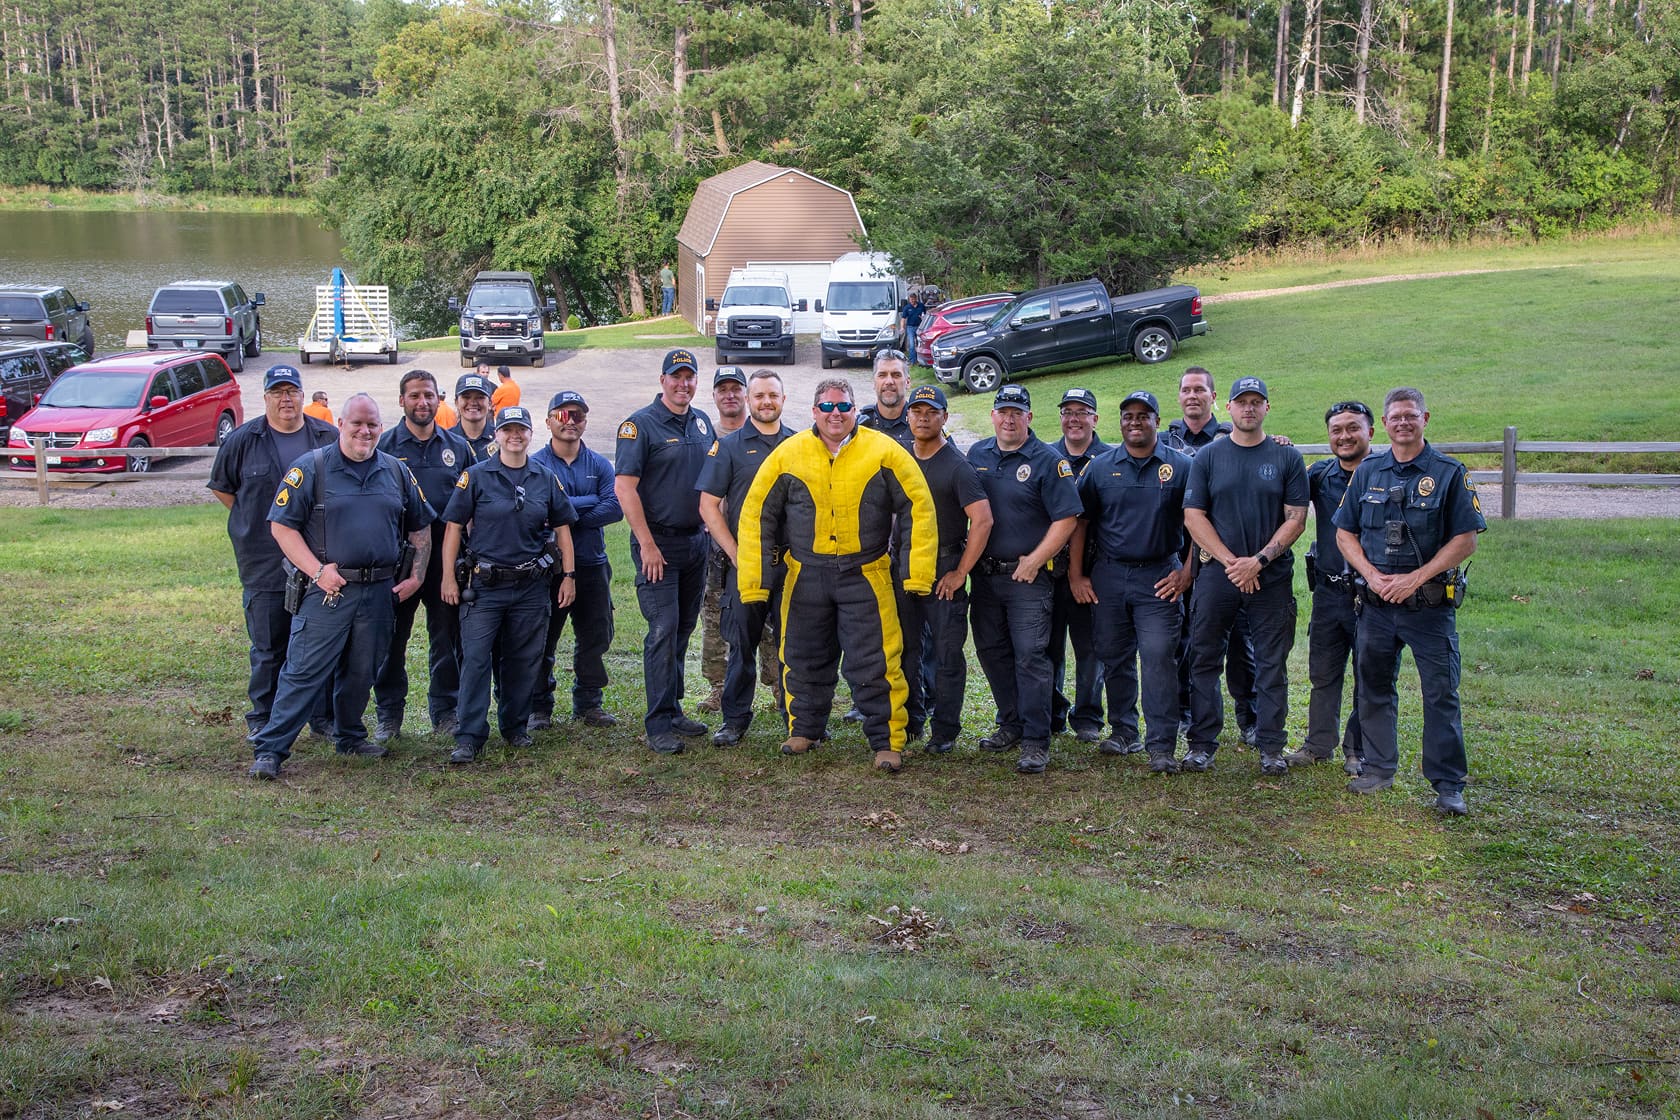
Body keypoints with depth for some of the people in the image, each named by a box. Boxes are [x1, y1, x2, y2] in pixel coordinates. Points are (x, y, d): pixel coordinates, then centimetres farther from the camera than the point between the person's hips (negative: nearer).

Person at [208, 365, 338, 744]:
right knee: (268, 647, 5)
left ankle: (325, 715, 17)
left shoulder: (328, 437, 5)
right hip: (265, 566, -1)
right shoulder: (243, 439, 2)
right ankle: (262, 719, 16)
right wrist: (252, 520, 5)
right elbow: (221, 487, 13)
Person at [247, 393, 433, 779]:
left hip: (379, 591, 4)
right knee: (304, 671, -6)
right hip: (327, 589, -4)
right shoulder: (310, 468, -3)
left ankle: (350, 736, 30)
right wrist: (317, 571, -15)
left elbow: (420, 527, 19)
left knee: (361, 671, 14)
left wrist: (417, 576, 8)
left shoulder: (397, 472, 11)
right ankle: (269, 749, -3)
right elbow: (282, 526, -7)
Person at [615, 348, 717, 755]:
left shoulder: (702, 423, 11)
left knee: (683, 630, 12)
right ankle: (659, 725, -6)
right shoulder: (640, 424, -9)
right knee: (663, 630, -9)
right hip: (659, 542, -6)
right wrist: (647, 544, -17)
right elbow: (624, 487, -14)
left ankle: (673, 710, 21)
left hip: (696, 539, 7)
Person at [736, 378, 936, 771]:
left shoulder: (883, 451, -2)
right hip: (805, 574, 2)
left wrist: (918, 571, -7)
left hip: (865, 575, -2)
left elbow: (918, 507, -1)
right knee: (804, 658, 13)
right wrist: (754, 578, 1)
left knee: (875, 663, -3)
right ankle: (804, 729, 31)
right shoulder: (789, 454, 1)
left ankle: (888, 741, 7)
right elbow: (757, 513, 5)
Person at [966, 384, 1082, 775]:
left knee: (1030, 657, -8)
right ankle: (1011, 724, 27)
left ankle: (1036, 742, -4)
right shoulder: (976, 455, 10)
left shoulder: (1048, 461, -6)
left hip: (1027, 577, -6)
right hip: (984, 575, 6)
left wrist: (1034, 561, -13)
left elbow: (1066, 518, -10)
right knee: (991, 653, 12)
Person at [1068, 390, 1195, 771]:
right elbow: (1079, 521, 9)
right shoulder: (1100, 466, 6)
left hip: (1158, 577, -3)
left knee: (1159, 658, -9)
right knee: (1114, 658, 10)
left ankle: (1162, 747, -7)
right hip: (1107, 576, 3)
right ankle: (1125, 733, 25)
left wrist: (1186, 572, -4)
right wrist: (1076, 575, 4)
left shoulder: (1180, 466, 1)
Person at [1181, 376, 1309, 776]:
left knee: (1272, 664, 3)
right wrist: (1231, 561, -9)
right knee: (1204, 660, 2)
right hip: (1217, 574, 1)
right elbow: (1193, 516, 0)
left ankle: (1271, 746, 12)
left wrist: (1259, 560, -11)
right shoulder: (1207, 457, 6)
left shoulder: (1287, 458, 5)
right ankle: (1202, 743, 11)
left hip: (1272, 577, 0)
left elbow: (1296, 518, 1)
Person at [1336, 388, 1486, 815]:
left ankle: (1448, 784, 3)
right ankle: (1379, 768, 26)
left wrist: (1415, 578, -14)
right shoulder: (1367, 472, 8)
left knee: (1441, 692, -3)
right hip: (1376, 603, 4)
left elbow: (1465, 539, -6)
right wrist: (1372, 575, -7)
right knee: (1373, 686, 11)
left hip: (1430, 604, -4)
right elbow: (1345, 533, 10)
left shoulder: (1449, 473, -2)